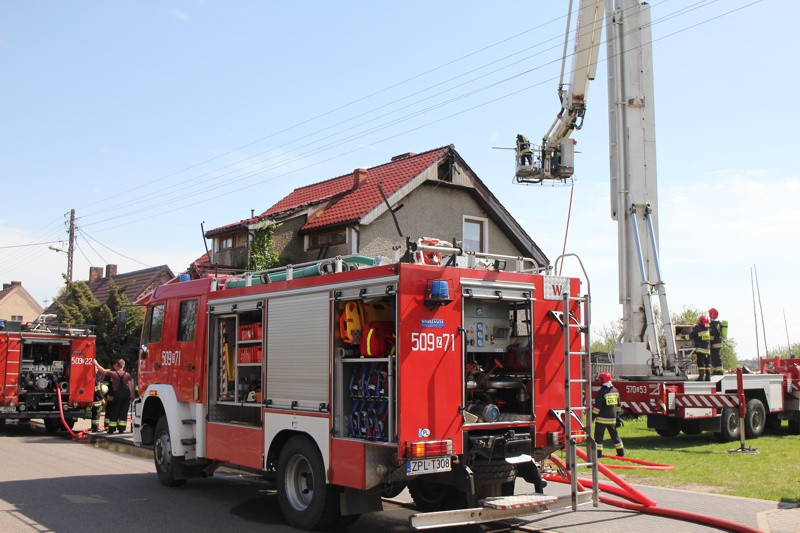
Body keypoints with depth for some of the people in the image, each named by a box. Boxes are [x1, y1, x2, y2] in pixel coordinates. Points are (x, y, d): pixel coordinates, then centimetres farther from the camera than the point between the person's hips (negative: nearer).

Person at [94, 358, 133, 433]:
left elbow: (103, 370, 0)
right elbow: (130, 386, 1)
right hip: (126, 394, 2)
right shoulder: (127, 375, 0)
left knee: (114, 412, 7)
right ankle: (121, 429, 3)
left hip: (117, 394, -2)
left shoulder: (113, 373, -5)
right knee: (123, 412, 6)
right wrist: (131, 395, 9)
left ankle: (111, 429, 9)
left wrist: (96, 363, 10)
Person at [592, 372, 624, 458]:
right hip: (612, 418, 6)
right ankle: (621, 452, 18)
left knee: (598, 435, -1)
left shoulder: (601, 392, -13)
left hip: (602, 418, -6)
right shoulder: (615, 391, 8)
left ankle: (598, 453, -4)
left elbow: (597, 407, -14)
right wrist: (618, 418, 25)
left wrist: (592, 417, -9)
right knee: (614, 435, 15)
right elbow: (618, 405, 17)